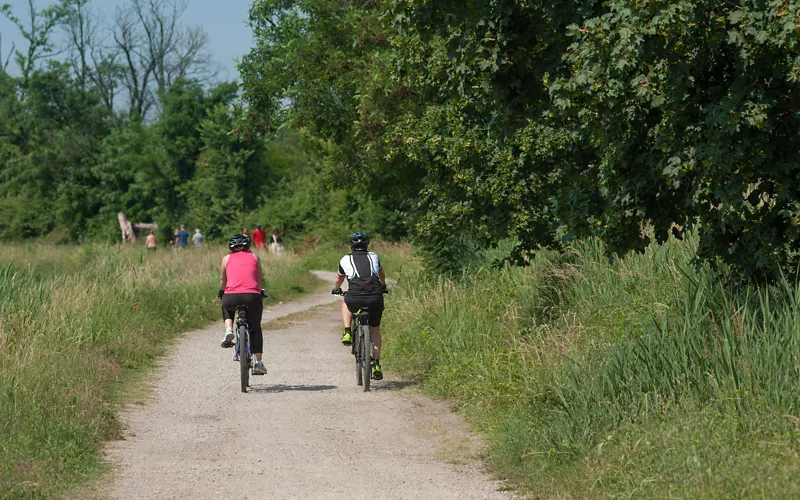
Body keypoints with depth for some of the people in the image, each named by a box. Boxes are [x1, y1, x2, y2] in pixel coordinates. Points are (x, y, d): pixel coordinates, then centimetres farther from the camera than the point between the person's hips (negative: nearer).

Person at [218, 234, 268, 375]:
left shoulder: (227, 259, 19)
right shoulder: (254, 258, 20)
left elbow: (222, 280, 31)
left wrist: (221, 293, 51)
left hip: (231, 296, 0)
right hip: (252, 296, 0)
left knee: (226, 307, 37)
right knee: (255, 329, 20)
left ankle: (228, 329, 10)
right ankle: (258, 363, 14)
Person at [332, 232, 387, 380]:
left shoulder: (346, 260, 18)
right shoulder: (374, 257, 22)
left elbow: (338, 280, 36)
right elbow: (381, 274, 44)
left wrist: (336, 289, 59)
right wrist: (383, 286, 66)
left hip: (355, 298, -1)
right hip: (375, 298, 1)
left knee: (345, 302, 35)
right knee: (375, 329, 22)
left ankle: (347, 332, 17)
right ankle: (376, 364, 15)